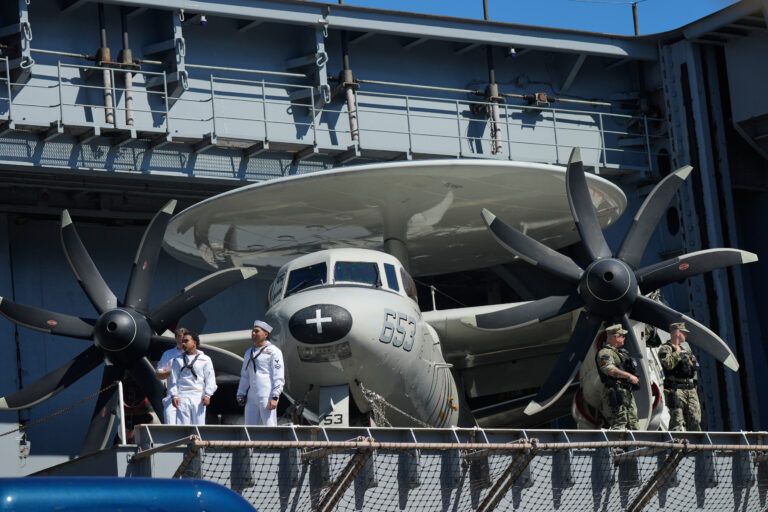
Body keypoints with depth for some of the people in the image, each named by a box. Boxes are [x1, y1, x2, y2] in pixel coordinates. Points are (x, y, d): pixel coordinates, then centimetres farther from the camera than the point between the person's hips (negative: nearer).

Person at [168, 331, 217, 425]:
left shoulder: (205, 359, 10)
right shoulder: (177, 359, 14)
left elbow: (210, 379, 5)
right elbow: (173, 379, 11)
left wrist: (207, 395, -7)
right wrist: (174, 395, -1)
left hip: (199, 397, -1)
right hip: (182, 396, 1)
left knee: (199, 424, -1)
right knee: (182, 426, -6)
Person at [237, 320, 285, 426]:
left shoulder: (273, 351, -2)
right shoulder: (249, 352, 20)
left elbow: (279, 377, -8)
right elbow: (244, 376, 26)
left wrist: (274, 397, -16)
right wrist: (241, 394, 18)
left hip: (267, 397, -7)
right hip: (251, 397, 7)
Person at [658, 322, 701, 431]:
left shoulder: (685, 347, 20)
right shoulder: (665, 349, -4)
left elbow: (696, 365, 24)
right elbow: (669, 364, -23)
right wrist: (677, 352, -12)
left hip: (691, 389, 7)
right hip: (676, 390, -7)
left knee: (695, 420, 6)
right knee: (677, 422, -10)